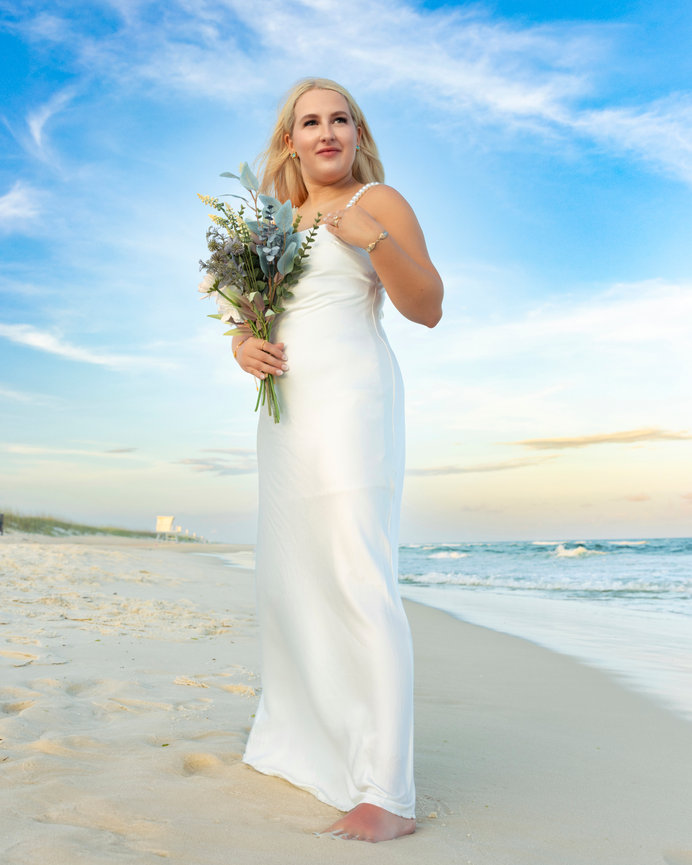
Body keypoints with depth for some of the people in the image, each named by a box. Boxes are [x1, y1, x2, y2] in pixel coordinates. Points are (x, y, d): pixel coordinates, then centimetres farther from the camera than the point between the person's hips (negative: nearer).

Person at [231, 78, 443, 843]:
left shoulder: (379, 201, 4)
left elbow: (428, 307, -6)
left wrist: (370, 235, -18)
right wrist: (243, 347, 0)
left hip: (351, 398, -8)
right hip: (284, 407, 8)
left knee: (359, 579, -17)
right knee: (284, 576, 12)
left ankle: (387, 795, -17)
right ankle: (292, 738, 29)